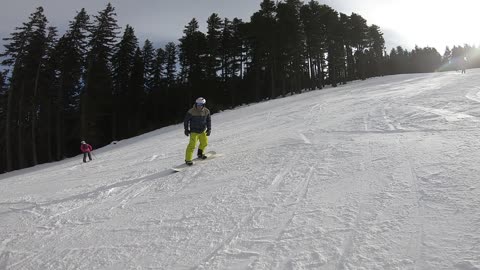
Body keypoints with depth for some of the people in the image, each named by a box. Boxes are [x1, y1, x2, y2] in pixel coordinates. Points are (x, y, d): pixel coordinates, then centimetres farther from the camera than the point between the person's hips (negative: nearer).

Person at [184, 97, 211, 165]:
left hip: (203, 131, 5)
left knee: (204, 142, 18)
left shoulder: (206, 111, -4)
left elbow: (208, 121, 8)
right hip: (194, 131, -5)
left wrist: (209, 129, 3)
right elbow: (186, 120, -5)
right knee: (192, 145, -12)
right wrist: (186, 129, -4)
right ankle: (188, 159, -4)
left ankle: (200, 153, 45)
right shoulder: (191, 111, -16)